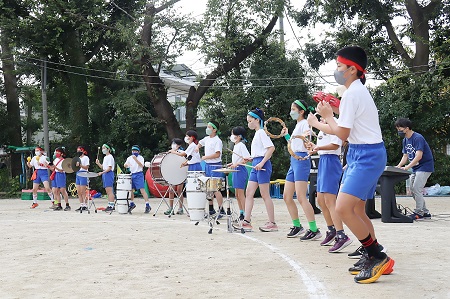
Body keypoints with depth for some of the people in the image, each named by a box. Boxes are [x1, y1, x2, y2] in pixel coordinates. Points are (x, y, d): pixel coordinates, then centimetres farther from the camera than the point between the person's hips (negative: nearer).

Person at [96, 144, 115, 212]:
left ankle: (111, 206, -12)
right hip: (105, 174, 10)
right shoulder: (105, 157, 19)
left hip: (109, 173, -10)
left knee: (109, 191, -11)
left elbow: (109, 168, -16)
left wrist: (102, 172, -21)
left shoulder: (110, 157, -9)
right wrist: (98, 163, 4)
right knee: (107, 191, 9)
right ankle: (110, 205, 12)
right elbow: (103, 167, 20)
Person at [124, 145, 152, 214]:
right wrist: (126, 164, -19)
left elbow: (142, 165, -17)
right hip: (132, 174, 6)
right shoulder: (129, 158, 12)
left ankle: (147, 205, -15)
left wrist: (136, 159, -26)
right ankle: (132, 204, 28)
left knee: (142, 190, -12)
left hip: (139, 175, -6)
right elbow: (125, 165, 5)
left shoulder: (140, 158, -2)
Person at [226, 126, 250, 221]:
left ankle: (245, 214, -5)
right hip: (236, 171, 10)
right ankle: (241, 214, 17)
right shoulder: (236, 145, 16)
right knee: (237, 194, 11)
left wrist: (237, 164, -24)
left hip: (240, 170, -10)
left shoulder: (241, 145, -11)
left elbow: (247, 158, -20)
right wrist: (232, 164, 12)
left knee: (240, 193, -9)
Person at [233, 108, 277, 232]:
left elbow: (271, 148, -20)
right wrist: (251, 158, 14)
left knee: (265, 195, -6)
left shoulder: (261, 132, -9)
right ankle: (246, 222, 5)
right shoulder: (257, 134, 19)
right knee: (249, 193, 5)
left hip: (262, 165, -10)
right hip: (256, 165, 10)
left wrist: (261, 163, -23)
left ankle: (272, 223, 0)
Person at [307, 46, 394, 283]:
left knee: (343, 208, -19)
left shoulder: (351, 93, -16)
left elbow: (342, 133, -14)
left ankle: (379, 259, -10)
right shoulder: (357, 91, 15)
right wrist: (316, 123, 32)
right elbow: (341, 130, 21)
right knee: (356, 210, 15)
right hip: (360, 154, 11)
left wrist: (327, 115, 1)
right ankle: (374, 259, 23)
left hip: (367, 155, -11)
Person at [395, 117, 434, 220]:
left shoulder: (418, 138, -21)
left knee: (417, 189, -15)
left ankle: (418, 213, -7)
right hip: (415, 168, 10)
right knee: (412, 189, 8)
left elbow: (418, 156, -28)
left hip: (425, 166, -10)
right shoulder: (405, 140, 8)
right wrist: (398, 166, -7)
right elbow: (405, 156, 10)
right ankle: (425, 212, 15)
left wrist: (406, 167, -33)